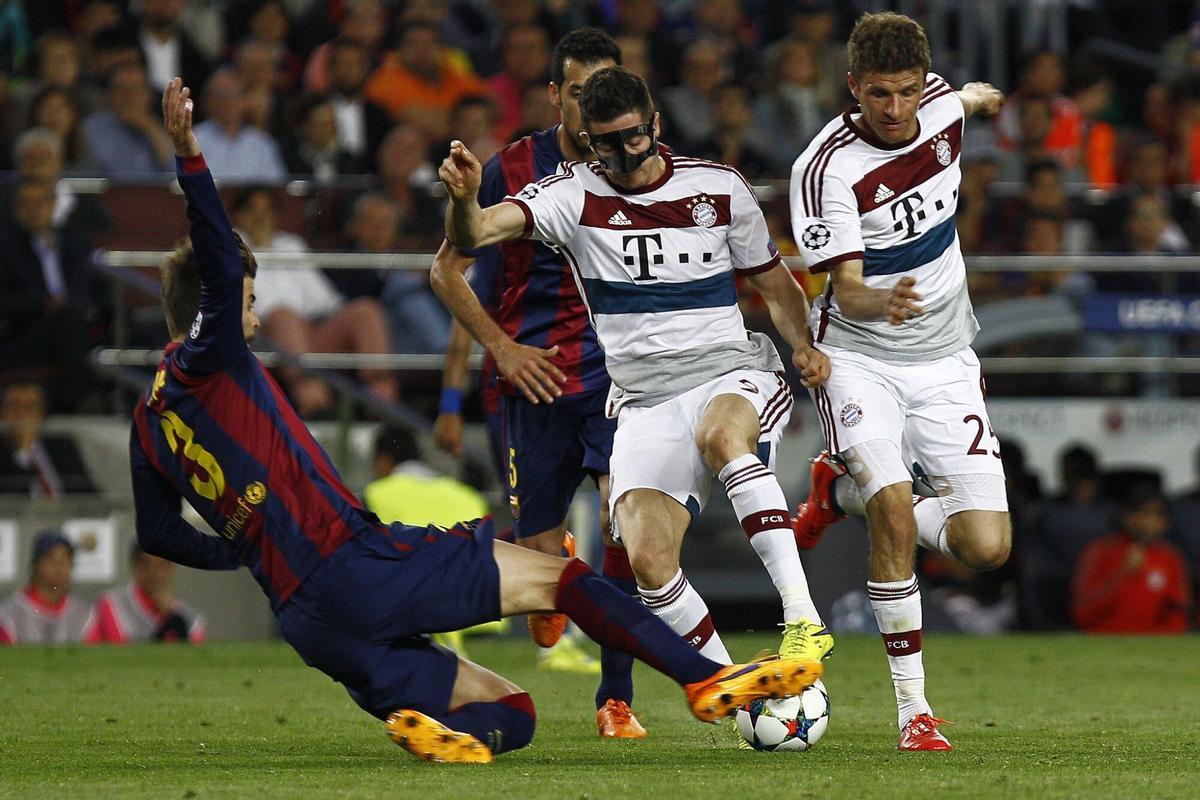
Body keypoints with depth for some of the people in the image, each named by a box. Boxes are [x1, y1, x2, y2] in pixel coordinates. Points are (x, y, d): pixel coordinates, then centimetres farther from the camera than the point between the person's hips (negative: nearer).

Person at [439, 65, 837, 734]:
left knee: (720, 434, -39)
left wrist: (804, 346, -2)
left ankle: (804, 617, -41)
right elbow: (475, 234, -15)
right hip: (644, 399, 1)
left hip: (733, 373, -1)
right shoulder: (575, 194, 0)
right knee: (648, 560, -22)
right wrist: (464, 198, -39)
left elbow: (774, 282, 17)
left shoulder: (719, 188, 5)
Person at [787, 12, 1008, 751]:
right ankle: (914, 709, -13)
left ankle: (846, 491, 22)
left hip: (945, 362, 5)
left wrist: (980, 97, 45)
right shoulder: (827, 168, -21)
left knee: (988, 547, -7)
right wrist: (879, 302, -48)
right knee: (895, 514, -26)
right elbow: (846, 289, -25)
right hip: (859, 358, -5)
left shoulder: (941, 107, -5)